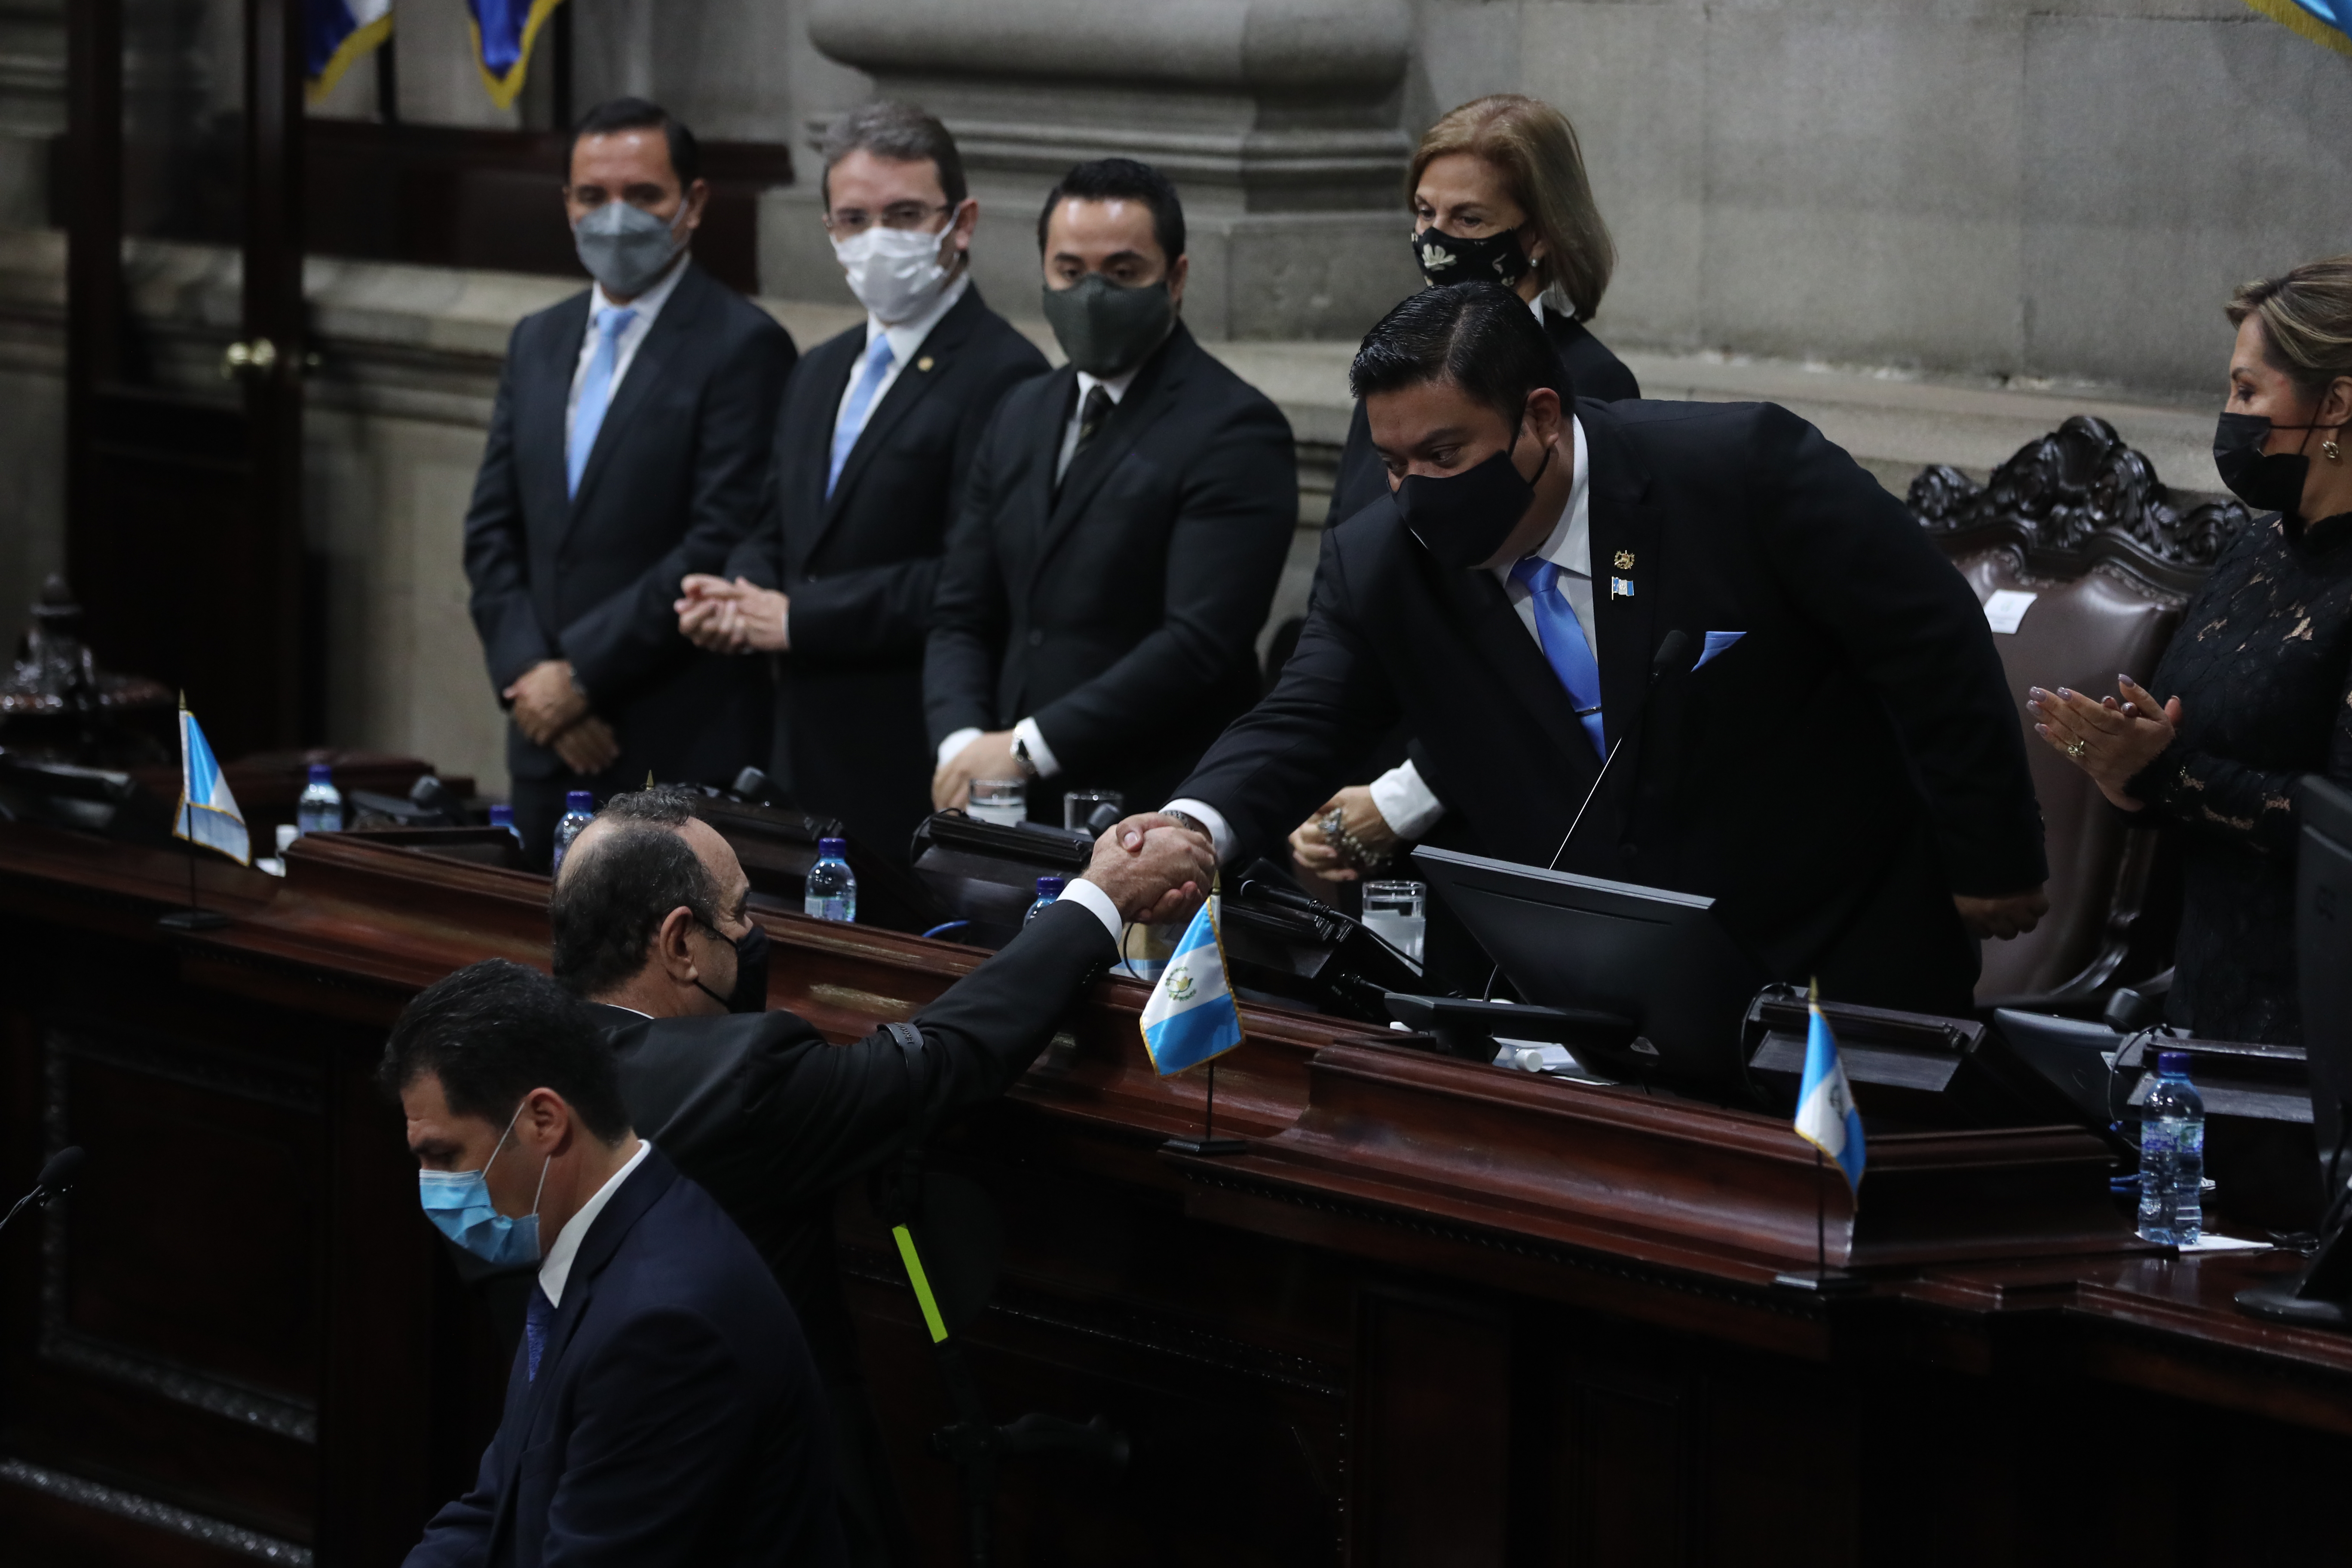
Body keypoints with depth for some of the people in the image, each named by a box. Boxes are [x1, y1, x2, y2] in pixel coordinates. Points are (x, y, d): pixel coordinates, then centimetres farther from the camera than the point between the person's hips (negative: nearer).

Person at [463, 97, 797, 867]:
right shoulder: (538, 342, 16)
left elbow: (721, 545, -14)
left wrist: (582, 674, -13)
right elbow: (493, 533, 13)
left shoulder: (742, 347, -6)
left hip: (684, 747, -6)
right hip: (550, 748, 6)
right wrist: (530, 673, -3)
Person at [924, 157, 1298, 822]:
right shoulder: (1022, 415, 17)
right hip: (1015, 815, 6)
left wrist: (1028, 747, -18)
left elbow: (1200, 642, -17)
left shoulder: (1235, 430, -8)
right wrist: (963, 742, -5)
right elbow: (963, 618, 15)